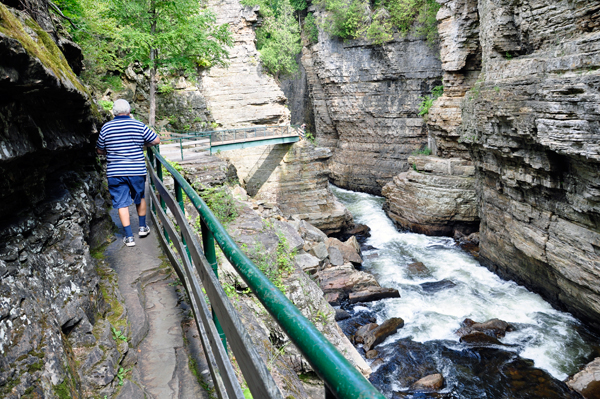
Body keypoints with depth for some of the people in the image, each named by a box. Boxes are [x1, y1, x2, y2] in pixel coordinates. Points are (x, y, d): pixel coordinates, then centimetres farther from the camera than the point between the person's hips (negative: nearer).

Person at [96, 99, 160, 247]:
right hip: (137, 171, 0)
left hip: (115, 172, 0)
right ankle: (142, 227, 32)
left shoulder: (106, 128, 0)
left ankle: (129, 236, 4)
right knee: (140, 198, 21)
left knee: (122, 203, 5)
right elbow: (156, 140, 3)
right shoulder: (139, 126, -4)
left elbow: (99, 150, 9)